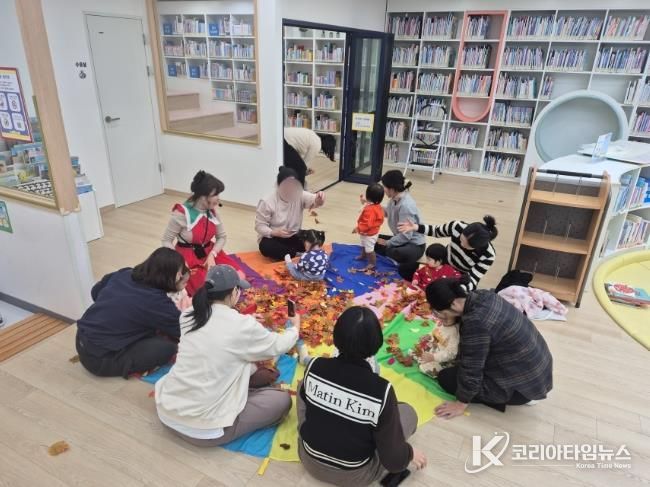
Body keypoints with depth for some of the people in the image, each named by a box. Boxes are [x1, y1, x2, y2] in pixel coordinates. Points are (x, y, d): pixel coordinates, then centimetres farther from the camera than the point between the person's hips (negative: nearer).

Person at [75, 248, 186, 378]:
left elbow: (96, 292, 17)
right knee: (167, 346, -14)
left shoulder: (123, 274, -1)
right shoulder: (156, 301, -21)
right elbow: (182, 331, -12)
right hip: (100, 359, -8)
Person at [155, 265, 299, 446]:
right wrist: (294, 327, 22)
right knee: (282, 400, 2)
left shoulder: (188, 315, -1)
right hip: (204, 429, -7)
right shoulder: (242, 326, -17)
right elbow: (278, 346, 2)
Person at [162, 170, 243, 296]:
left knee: (239, 277, -10)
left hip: (209, 253, 5)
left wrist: (212, 254, -12)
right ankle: (185, 278, 8)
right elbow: (166, 241, -11)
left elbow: (222, 237, 5)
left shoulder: (212, 211, 0)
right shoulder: (181, 213, -18)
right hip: (188, 258, -5)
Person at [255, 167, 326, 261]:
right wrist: (274, 233, -32)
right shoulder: (268, 202, -17)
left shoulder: (300, 196, -9)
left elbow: (314, 201, -27)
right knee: (266, 247, -36)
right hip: (273, 237, -3)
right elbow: (259, 225, -14)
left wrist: (319, 199, -53)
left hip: (293, 236, 3)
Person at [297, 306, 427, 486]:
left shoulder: (314, 368, -19)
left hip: (309, 461, 3)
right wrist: (410, 453, 4)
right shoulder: (381, 391, -29)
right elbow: (393, 459, -18)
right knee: (407, 412, 12)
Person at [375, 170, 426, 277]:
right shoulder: (395, 198, -4)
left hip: (414, 244, -9)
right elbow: (387, 212, 17)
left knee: (393, 252, -39)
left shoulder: (406, 206, -30)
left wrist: (387, 243, -18)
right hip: (401, 239, 10)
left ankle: (411, 265, -7)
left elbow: (406, 235, -30)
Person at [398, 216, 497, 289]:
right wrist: (416, 227, -26)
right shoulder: (457, 226, -31)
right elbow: (437, 231, -8)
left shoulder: (488, 256, -35)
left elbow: (472, 282, -31)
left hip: (462, 277, -3)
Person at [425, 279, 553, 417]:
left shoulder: (475, 322, -30)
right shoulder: (482, 295, -3)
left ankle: (522, 395, 0)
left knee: (446, 377, -3)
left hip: (523, 383, -9)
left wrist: (461, 404, -7)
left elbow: (471, 371, -20)